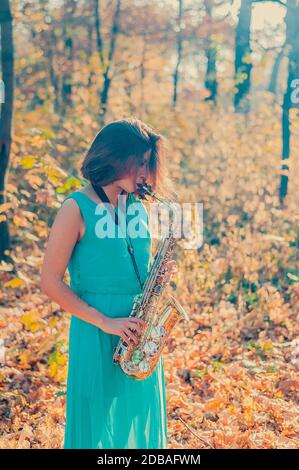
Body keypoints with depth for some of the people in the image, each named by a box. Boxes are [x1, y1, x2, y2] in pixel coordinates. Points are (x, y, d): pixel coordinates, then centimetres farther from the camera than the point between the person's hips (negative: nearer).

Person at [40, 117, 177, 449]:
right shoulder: (77, 208, -9)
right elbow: (50, 282, -11)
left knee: (140, 422, 13)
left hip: (140, 334, 6)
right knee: (98, 428, 4)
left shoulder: (137, 207, 10)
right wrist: (105, 322, -16)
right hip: (96, 336, -6)